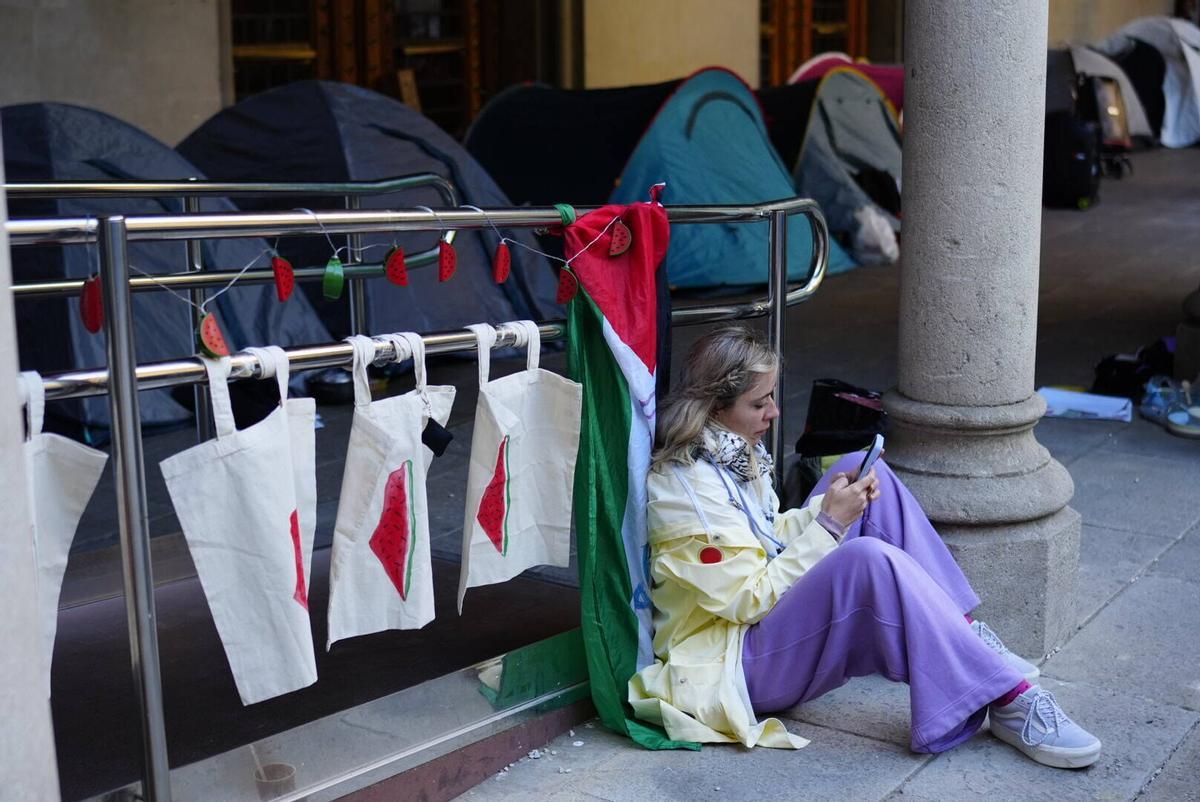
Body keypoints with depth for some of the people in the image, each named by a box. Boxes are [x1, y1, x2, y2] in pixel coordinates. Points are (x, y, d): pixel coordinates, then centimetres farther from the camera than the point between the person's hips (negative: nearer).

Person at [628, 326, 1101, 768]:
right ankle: (1008, 701, -24)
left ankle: (961, 632, -1)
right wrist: (830, 524, -19)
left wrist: (829, 505, -4)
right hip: (733, 661, -10)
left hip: (771, 603, 10)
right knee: (869, 559, -34)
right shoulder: (688, 487, -23)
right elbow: (750, 600, -22)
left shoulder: (732, 449, 5)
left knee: (866, 469, 0)